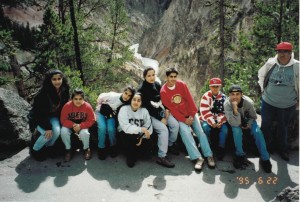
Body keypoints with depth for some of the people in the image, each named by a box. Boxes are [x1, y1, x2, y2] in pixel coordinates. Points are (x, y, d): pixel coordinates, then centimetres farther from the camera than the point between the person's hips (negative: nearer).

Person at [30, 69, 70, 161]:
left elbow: (63, 108, 2)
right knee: (47, 134, -25)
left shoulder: (64, 91, -12)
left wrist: (60, 121, -4)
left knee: (57, 131, -23)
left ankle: (49, 147, 7)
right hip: (39, 117, -4)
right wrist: (47, 127, -28)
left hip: (53, 116, 4)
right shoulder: (43, 94, -28)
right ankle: (34, 150, 4)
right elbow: (39, 113, -25)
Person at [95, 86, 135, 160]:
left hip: (111, 115, 2)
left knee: (111, 129, -25)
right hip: (101, 112, -2)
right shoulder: (113, 96, -29)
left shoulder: (127, 104, -18)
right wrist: (101, 108, -4)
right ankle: (101, 148, -9)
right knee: (102, 127, -27)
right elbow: (101, 97, -14)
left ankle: (113, 147, 0)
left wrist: (113, 113, -12)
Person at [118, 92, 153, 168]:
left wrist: (142, 137, -27)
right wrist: (142, 129, -31)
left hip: (138, 135, 3)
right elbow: (126, 127, -28)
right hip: (125, 134, -3)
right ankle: (130, 156, -4)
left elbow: (149, 127, -12)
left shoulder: (144, 111, -8)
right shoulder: (124, 109, -18)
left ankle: (134, 153, 15)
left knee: (147, 146, -21)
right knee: (130, 136, -35)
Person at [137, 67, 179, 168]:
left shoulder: (157, 84, 4)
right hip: (150, 114, -6)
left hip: (161, 111, 6)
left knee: (175, 124, -12)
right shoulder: (142, 89, -14)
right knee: (163, 129, -26)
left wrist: (166, 109, -4)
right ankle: (162, 157, -21)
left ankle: (170, 145, 14)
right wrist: (160, 118, -18)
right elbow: (147, 107, -17)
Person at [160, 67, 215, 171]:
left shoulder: (182, 84, -2)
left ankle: (209, 156, -12)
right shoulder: (163, 91, -9)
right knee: (185, 131, -26)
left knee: (200, 131, -13)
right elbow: (171, 109, -10)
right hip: (179, 117, -2)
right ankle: (197, 158, -29)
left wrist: (192, 115, -10)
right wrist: (184, 120, -15)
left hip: (190, 113, 3)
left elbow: (190, 100, -2)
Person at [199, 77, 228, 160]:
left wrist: (220, 122, -16)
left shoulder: (223, 97, 3)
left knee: (224, 129, -26)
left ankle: (221, 149, -11)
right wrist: (212, 122, -22)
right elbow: (205, 112, -13)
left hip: (219, 120, 2)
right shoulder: (206, 96, -5)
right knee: (205, 128, -32)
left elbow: (225, 112, -1)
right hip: (207, 119, -2)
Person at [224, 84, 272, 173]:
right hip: (235, 123, -1)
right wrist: (235, 109, -48)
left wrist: (248, 124, -20)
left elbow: (253, 117, -3)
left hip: (248, 121, 2)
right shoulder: (227, 104, -30)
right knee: (237, 130, -32)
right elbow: (235, 123, -38)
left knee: (258, 132, -22)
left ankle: (265, 158, -9)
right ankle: (240, 155, -14)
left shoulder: (249, 102, -24)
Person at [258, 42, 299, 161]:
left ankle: (283, 150, 39)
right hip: (268, 102, 1)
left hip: (288, 105, -1)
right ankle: (267, 148, 37)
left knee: (283, 127, 18)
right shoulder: (270, 64, -11)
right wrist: (263, 89, 7)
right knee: (265, 126, 14)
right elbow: (261, 75, 9)